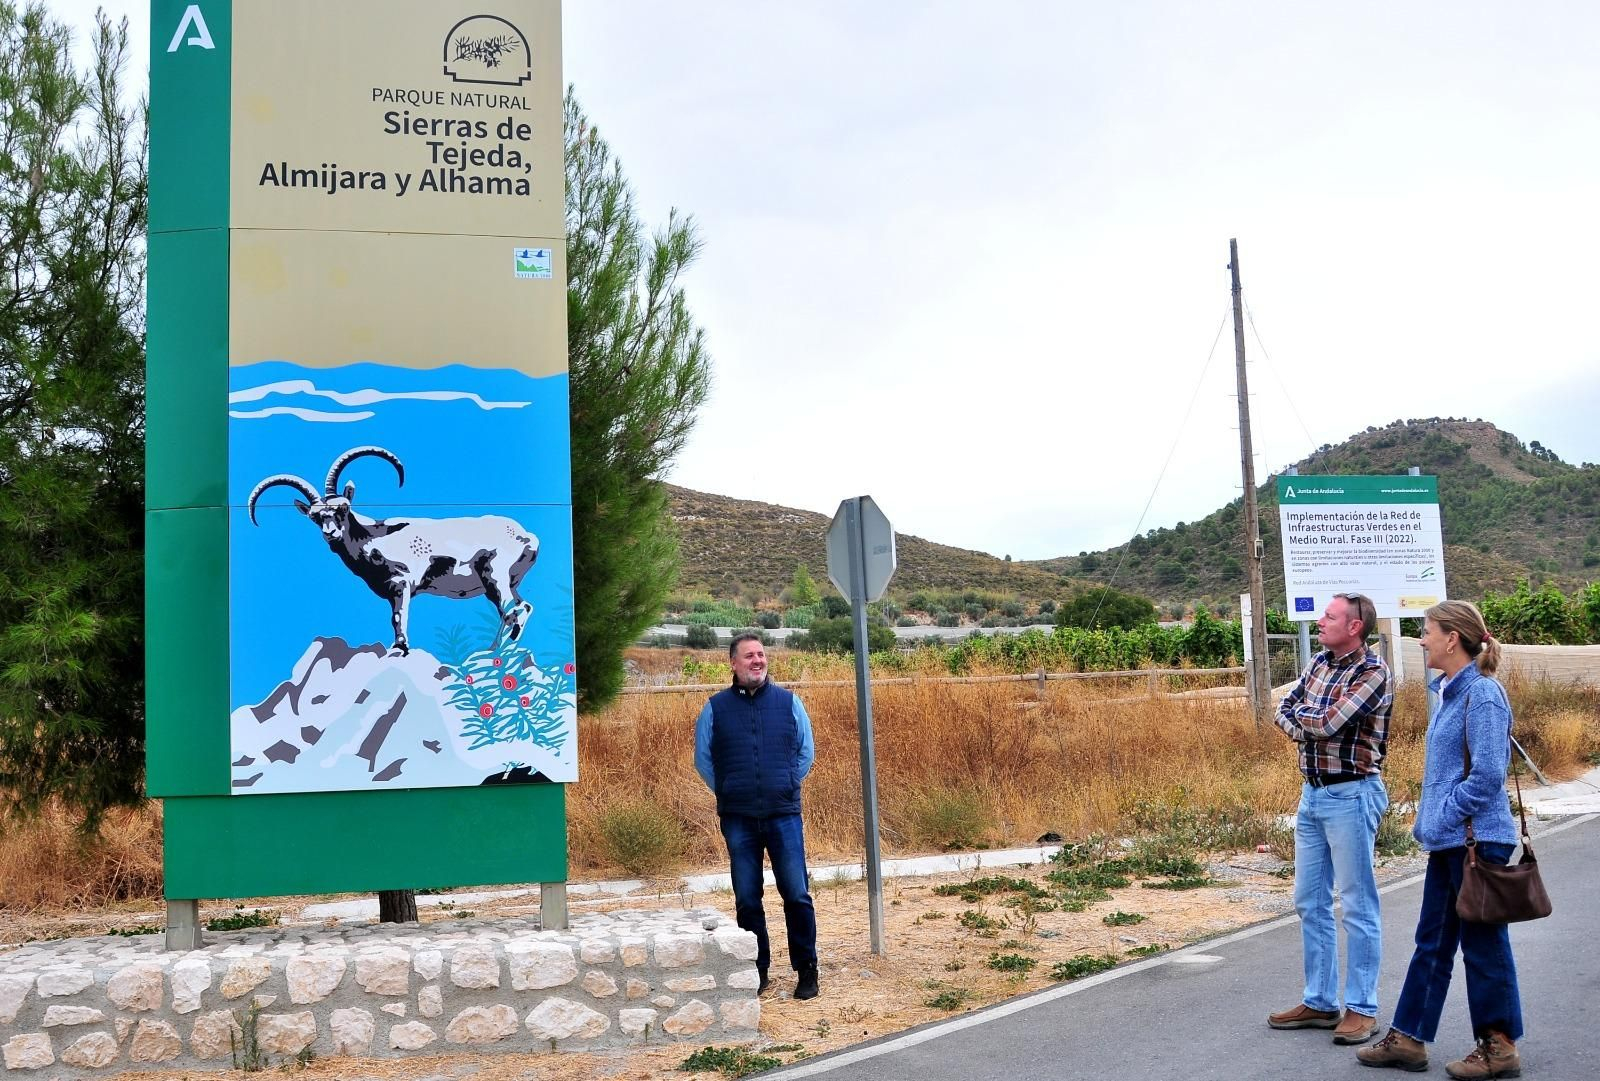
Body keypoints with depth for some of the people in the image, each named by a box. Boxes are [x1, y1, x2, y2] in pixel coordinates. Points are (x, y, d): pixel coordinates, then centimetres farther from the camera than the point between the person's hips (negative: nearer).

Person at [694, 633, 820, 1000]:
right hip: (738, 819, 1)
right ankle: (757, 970, 17)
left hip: (783, 814, 0)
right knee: (747, 898, 6)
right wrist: (726, 792, 7)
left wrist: (787, 787, 7)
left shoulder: (788, 702, 4)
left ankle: (806, 969, 11)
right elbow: (702, 758, 11)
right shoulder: (716, 707, 3)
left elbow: (806, 752, 12)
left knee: (797, 893, -1)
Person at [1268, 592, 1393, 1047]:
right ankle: (1319, 1002, 21)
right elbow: (1284, 712, 8)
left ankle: (1362, 1008, 8)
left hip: (1350, 795, -8)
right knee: (1310, 903, 12)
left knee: (1358, 905, 0)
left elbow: (1328, 723, -21)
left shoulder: (1372, 672, -13)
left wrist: (1302, 714, -2)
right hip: (1312, 792, 8)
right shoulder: (1319, 663, 11)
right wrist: (1306, 727, -12)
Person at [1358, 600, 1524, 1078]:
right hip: (1448, 840, 9)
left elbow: (1487, 775, -21)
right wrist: (1428, 821, 13)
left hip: (1475, 838, -9)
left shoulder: (1482, 695, -17)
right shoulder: (1447, 692, 11)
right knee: (1432, 941, 13)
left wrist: (1441, 820, -15)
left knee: (1483, 944, 3)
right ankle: (1407, 1038, 20)